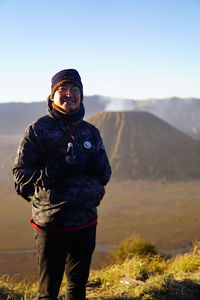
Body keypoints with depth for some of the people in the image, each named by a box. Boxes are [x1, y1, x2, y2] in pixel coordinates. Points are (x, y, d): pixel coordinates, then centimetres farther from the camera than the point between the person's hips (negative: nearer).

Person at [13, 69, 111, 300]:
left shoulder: (91, 132, 10)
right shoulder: (38, 129, -4)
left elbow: (105, 175, 11)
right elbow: (20, 175, -7)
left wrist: (92, 162, -12)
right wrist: (54, 171, -22)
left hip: (86, 221, 5)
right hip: (51, 222, -4)